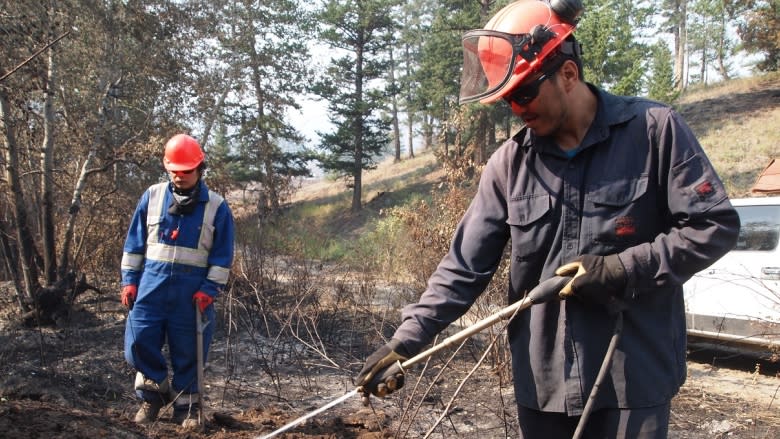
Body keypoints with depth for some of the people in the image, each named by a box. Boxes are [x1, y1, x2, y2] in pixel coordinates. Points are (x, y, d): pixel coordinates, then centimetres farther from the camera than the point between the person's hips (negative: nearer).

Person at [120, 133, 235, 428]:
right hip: (152, 282, 2)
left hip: (192, 289, -2)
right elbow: (134, 242, 9)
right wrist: (129, 280, 3)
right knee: (139, 343, -1)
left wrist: (210, 289, -8)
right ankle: (154, 393, 22)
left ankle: (186, 407, 20)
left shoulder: (216, 207, -1)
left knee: (187, 352, 4)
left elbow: (222, 255, 1)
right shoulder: (152, 197, 4)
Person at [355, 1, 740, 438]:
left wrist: (622, 271, -15)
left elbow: (715, 225, -5)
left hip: (634, 377, -3)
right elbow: (465, 266, 1)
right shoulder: (509, 163, 2)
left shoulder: (655, 130, -6)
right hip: (542, 379, 4)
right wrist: (405, 341, -10)